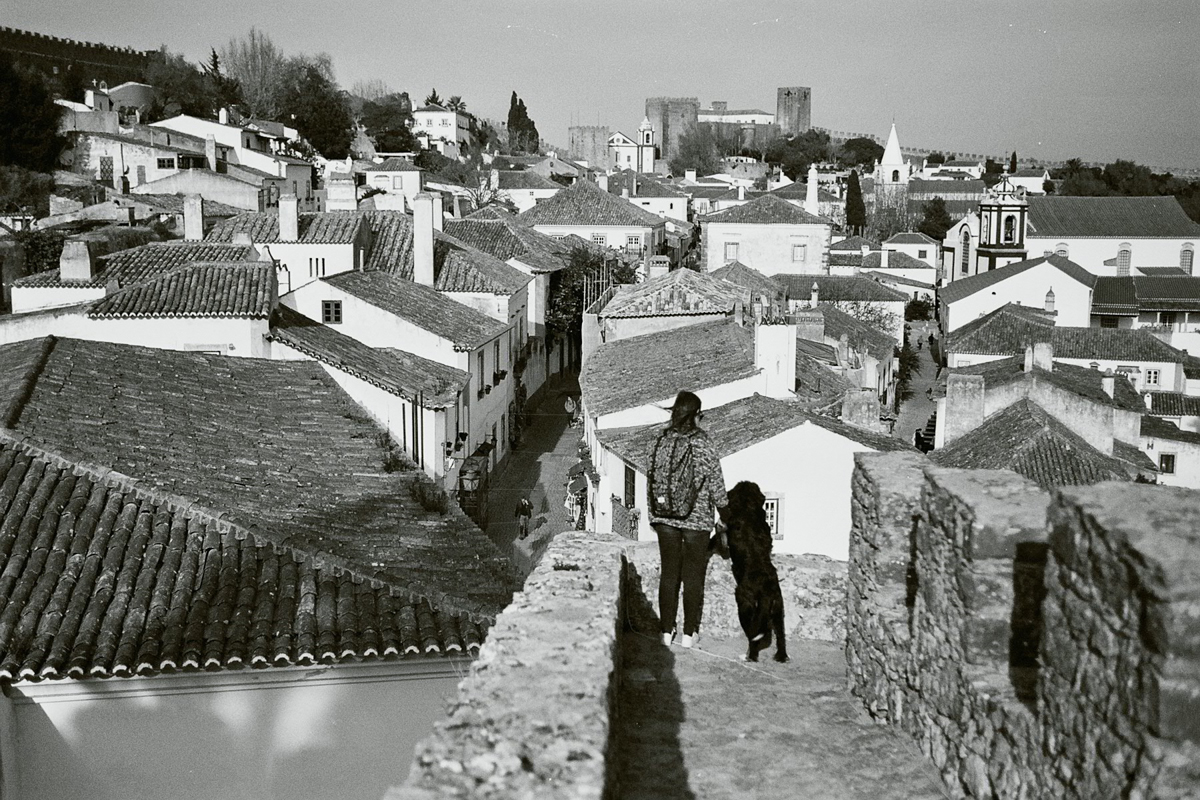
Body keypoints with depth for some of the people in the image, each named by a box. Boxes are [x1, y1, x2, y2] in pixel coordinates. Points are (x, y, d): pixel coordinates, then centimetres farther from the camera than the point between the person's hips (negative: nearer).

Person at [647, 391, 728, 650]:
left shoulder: (662, 440, -2)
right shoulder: (702, 443, -13)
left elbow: (652, 476, 5)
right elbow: (716, 482, -7)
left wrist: (655, 513, 16)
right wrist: (724, 508, 9)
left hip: (665, 516, 3)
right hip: (697, 519, -3)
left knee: (669, 574, 11)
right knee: (693, 577, 7)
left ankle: (667, 631, 16)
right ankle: (689, 633, 12)